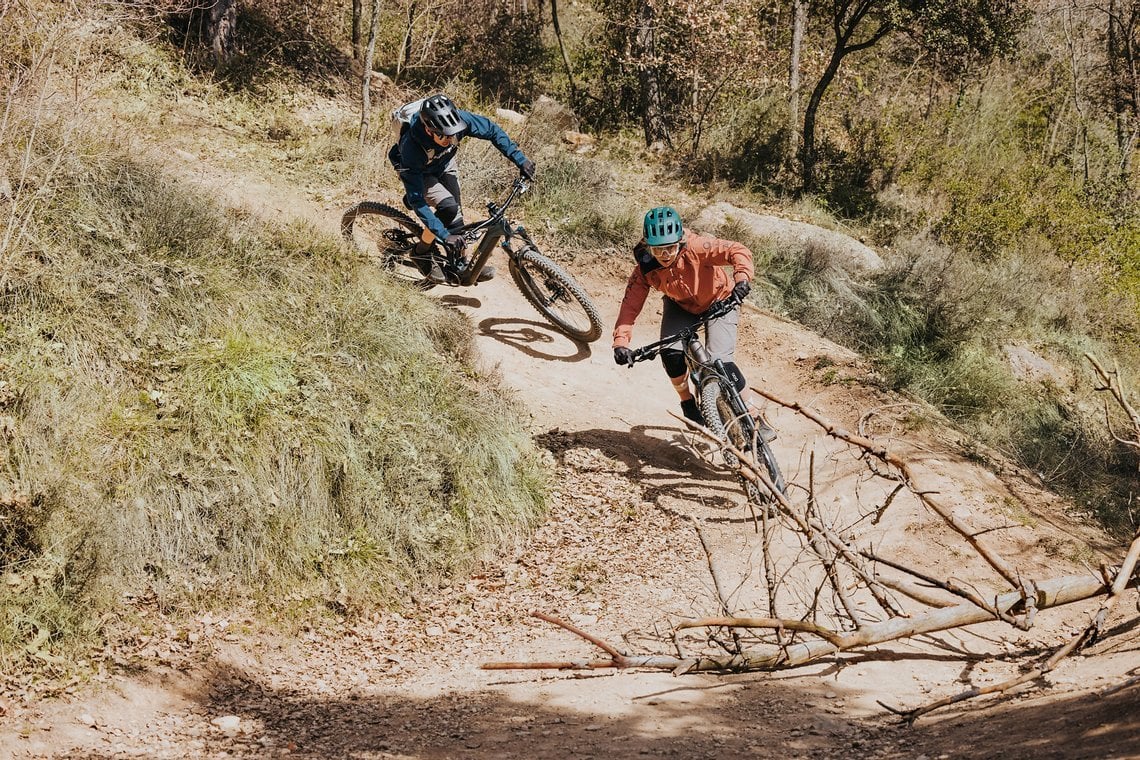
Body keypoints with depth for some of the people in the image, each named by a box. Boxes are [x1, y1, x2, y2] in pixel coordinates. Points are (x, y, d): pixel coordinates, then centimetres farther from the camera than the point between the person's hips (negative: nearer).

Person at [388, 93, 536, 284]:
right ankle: (423, 254, -2)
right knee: (448, 207, -23)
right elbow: (417, 201, -39)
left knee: (455, 212, -5)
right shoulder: (411, 148, -43)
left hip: (444, 165, 4)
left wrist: (520, 159, -24)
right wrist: (444, 235, -42)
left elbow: (492, 130, -18)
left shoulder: (459, 120, -35)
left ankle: (460, 265, 9)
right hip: (419, 173, -4)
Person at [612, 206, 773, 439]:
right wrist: (620, 342, -38)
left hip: (719, 302, -3)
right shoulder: (645, 270, -23)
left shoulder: (695, 248, -34)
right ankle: (688, 403, 9)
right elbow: (630, 306, -24)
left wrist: (742, 279, -58)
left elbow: (739, 252, -39)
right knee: (671, 353, -21)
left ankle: (754, 419, -4)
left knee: (721, 362, -20)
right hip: (681, 307, 3)